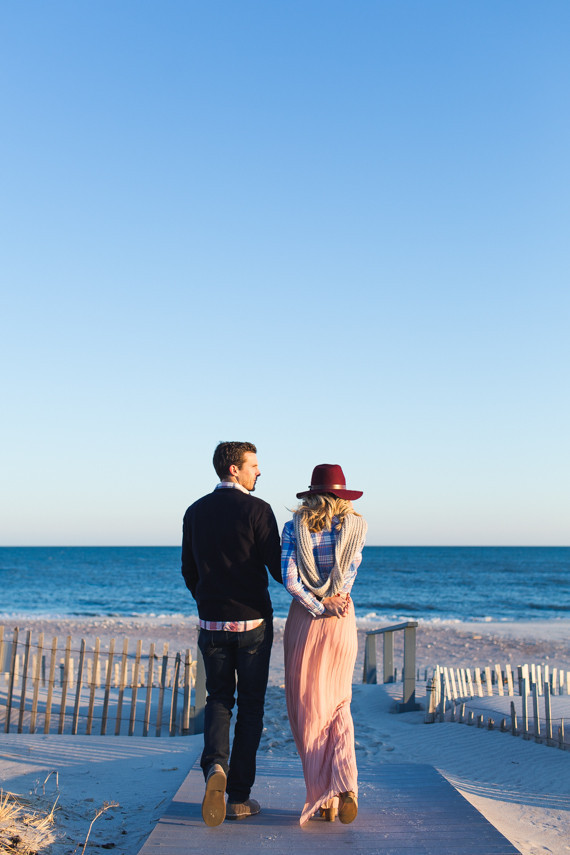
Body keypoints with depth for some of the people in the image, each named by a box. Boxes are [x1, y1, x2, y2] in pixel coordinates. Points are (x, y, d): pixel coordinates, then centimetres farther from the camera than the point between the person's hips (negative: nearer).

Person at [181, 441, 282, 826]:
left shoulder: (195, 512, 4)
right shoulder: (256, 509, -11)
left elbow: (188, 571, 10)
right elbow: (277, 567, -13)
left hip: (212, 623, 4)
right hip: (254, 622, -3)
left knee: (218, 700, 17)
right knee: (250, 707, 9)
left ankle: (215, 767, -9)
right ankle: (239, 797, 13)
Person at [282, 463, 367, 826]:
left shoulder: (295, 526, -5)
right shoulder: (356, 526, -2)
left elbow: (289, 579, -12)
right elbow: (350, 570, -6)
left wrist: (319, 608, -4)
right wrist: (332, 604, 3)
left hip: (303, 620, -2)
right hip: (342, 621, 2)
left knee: (308, 712, 9)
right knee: (339, 705, 17)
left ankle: (324, 797, 10)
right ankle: (345, 784, -1)